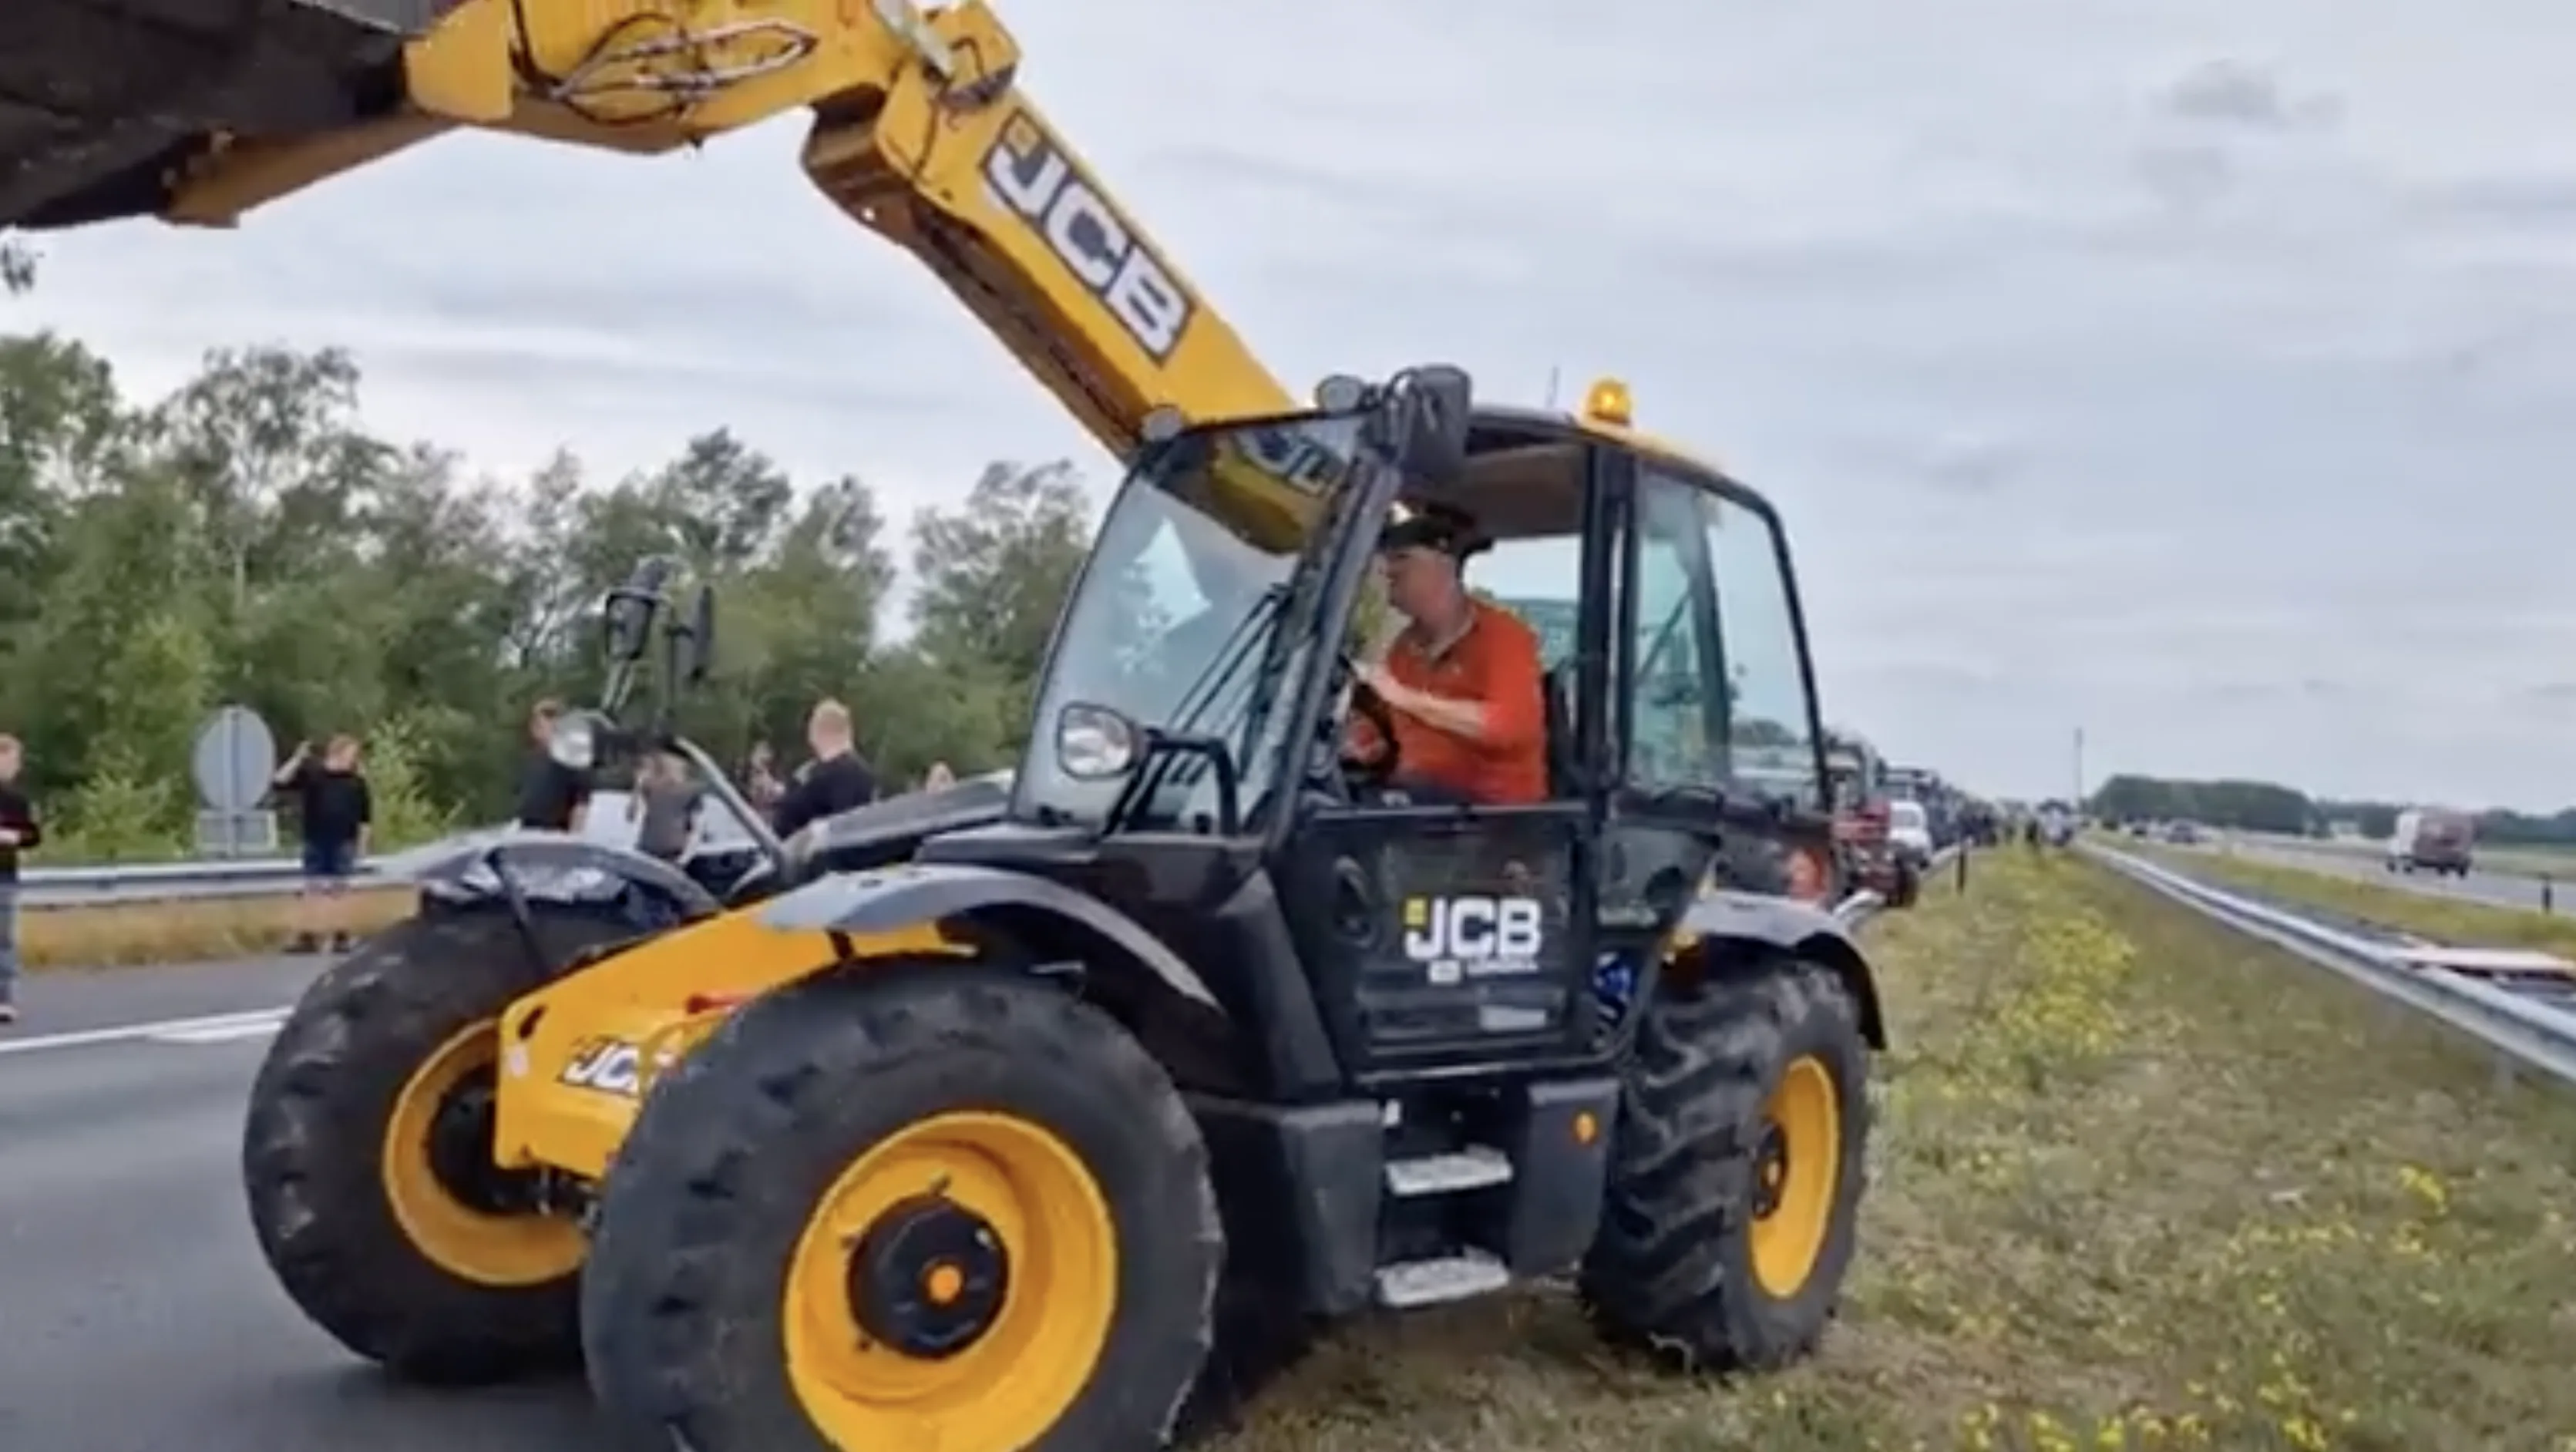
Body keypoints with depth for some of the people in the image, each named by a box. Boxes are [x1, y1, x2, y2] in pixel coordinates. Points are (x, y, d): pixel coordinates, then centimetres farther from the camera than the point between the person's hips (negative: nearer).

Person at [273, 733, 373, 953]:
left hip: (343, 844, 0)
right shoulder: (310, 773, -3)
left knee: (339, 889, 7)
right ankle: (308, 936, 8)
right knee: (313, 889, 3)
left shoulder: (356, 781, 1)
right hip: (316, 843, 0)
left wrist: (362, 843, 3)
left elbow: (365, 816, 5)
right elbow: (279, 783, -12)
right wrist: (297, 759, -19)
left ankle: (341, 936, 14)